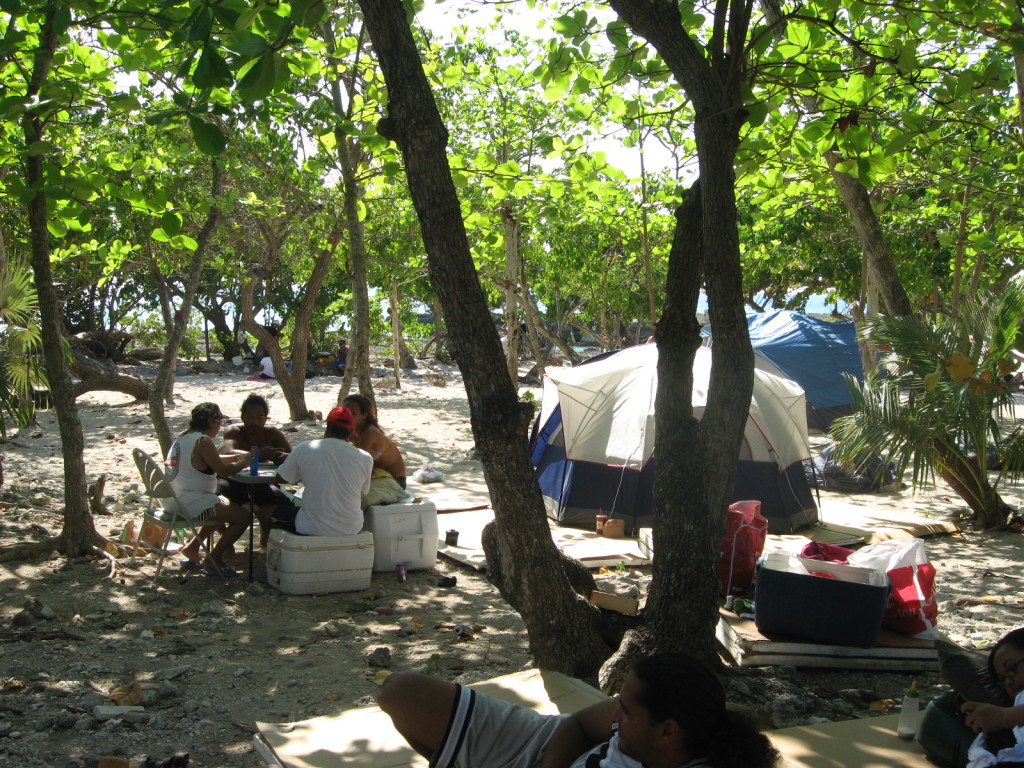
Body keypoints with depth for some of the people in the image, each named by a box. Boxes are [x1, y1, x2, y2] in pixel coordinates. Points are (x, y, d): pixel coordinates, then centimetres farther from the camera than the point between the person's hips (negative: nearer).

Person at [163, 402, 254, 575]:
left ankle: (192, 548, 28)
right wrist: (243, 463, -3)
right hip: (192, 501, -11)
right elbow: (224, 470, -21)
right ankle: (213, 560, 1)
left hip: (176, 500, 11)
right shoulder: (202, 440, -16)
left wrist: (237, 456, 16)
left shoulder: (184, 436, 15)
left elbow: (212, 461, 27)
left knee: (226, 505, 31)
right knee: (242, 517, -10)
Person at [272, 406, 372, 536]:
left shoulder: (303, 449, -9)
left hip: (312, 530, -1)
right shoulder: (365, 458, -7)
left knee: (279, 511, 27)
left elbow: (281, 478, 5)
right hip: (352, 530, 2)